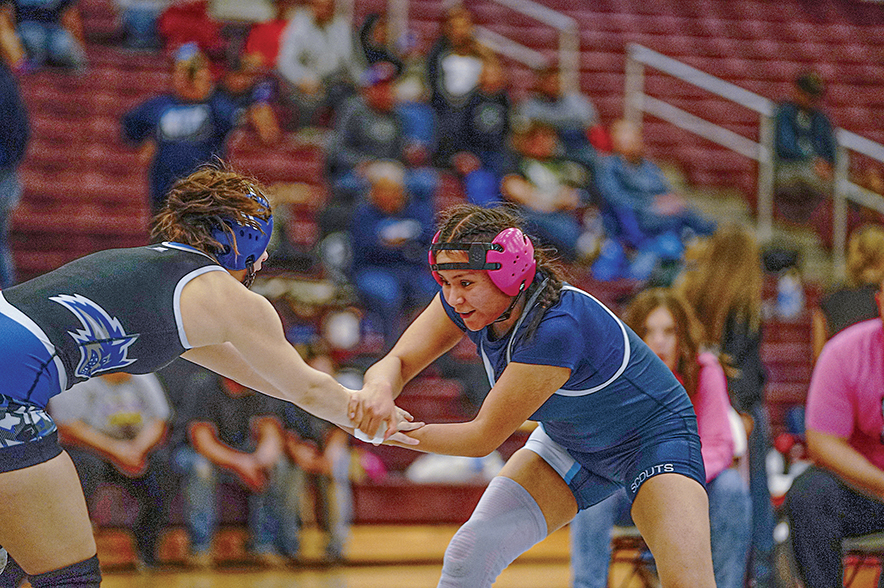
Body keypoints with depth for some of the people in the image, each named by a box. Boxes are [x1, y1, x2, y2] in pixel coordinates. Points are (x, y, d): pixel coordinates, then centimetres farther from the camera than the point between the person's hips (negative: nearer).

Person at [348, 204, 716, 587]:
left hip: (654, 438, -7)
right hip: (570, 442, 7)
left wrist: (393, 433, -29)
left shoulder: (555, 329, -39)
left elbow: (484, 438, -31)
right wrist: (380, 387, -40)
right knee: (469, 554, -9)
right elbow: (398, 361, -17)